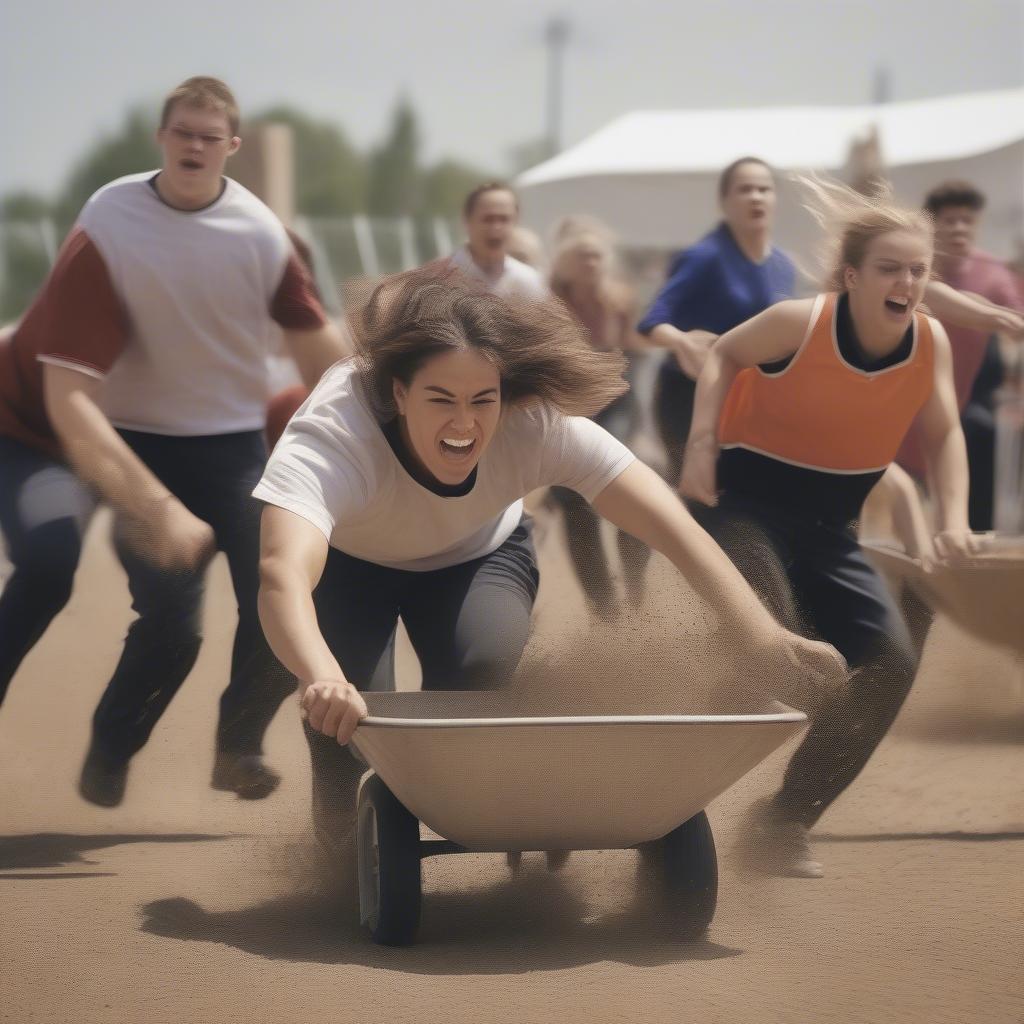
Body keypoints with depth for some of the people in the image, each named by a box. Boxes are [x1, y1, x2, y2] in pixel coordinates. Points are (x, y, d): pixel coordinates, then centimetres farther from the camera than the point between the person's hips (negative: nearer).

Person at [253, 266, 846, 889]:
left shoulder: (539, 424, -35)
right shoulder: (331, 434, -42)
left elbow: (672, 527, -39)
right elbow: (284, 573, -59)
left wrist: (763, 641, -53)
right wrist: (323, 681, -80)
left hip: (474, 556, 1)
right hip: (349, 560, -1)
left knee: (482, 667, -27)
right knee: (345, 707, -23)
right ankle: (343, 820, 11)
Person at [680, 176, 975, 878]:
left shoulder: (932, 341, -9)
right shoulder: (801, 324, -22)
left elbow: (943, 433, 5)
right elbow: (724, 355, -4)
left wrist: (953, 518, -10)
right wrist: (702, 443, -17)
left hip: (827, 523, 6)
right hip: (745, 499, -6)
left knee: (892, 662, -2)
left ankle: (786, 821, 9)